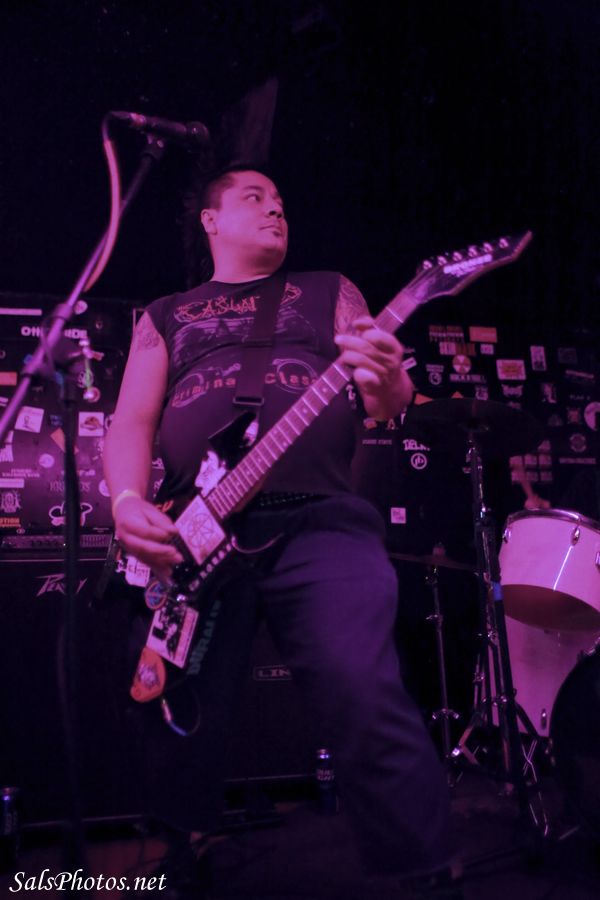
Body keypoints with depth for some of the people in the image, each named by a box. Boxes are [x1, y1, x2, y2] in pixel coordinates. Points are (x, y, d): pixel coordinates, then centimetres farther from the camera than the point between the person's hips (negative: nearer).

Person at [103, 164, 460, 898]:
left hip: (321, 522, -1)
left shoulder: (328, 291, 23)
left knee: (367, 706, -19)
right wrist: (128, 500, -10)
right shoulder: (165, 316, 24)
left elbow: (383, 404, 11)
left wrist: (387, 382, -15)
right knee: (181, 729, 2)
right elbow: (132, 421, 13)